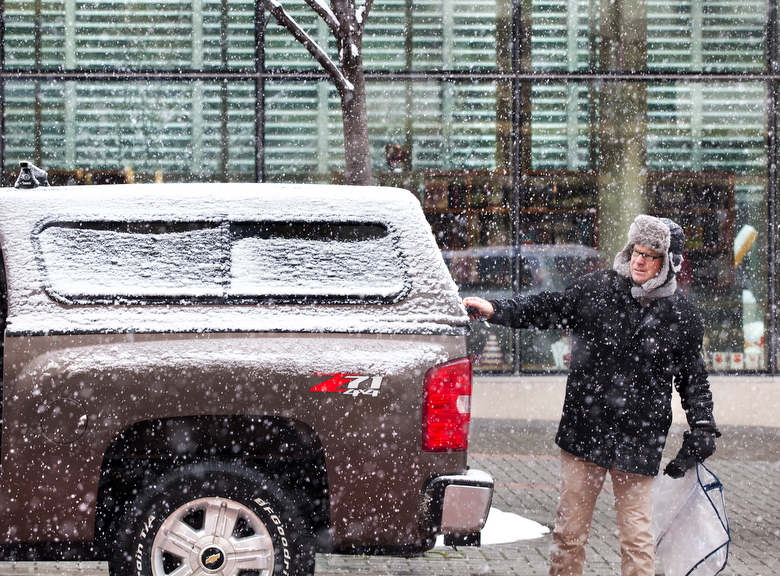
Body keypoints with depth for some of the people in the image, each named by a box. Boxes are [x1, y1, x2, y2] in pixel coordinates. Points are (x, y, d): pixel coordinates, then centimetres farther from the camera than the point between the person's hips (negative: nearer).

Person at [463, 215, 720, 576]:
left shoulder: (683, 317, 3)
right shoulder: (596, 289, 2)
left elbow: (693, 380, 11)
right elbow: (546, 310, 12)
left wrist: (702, 428, 2)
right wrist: (495, 311, 2)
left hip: (637, 442, -1)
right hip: (583, 432, 1)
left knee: (636, 539, -1)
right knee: (569, 531, 7)